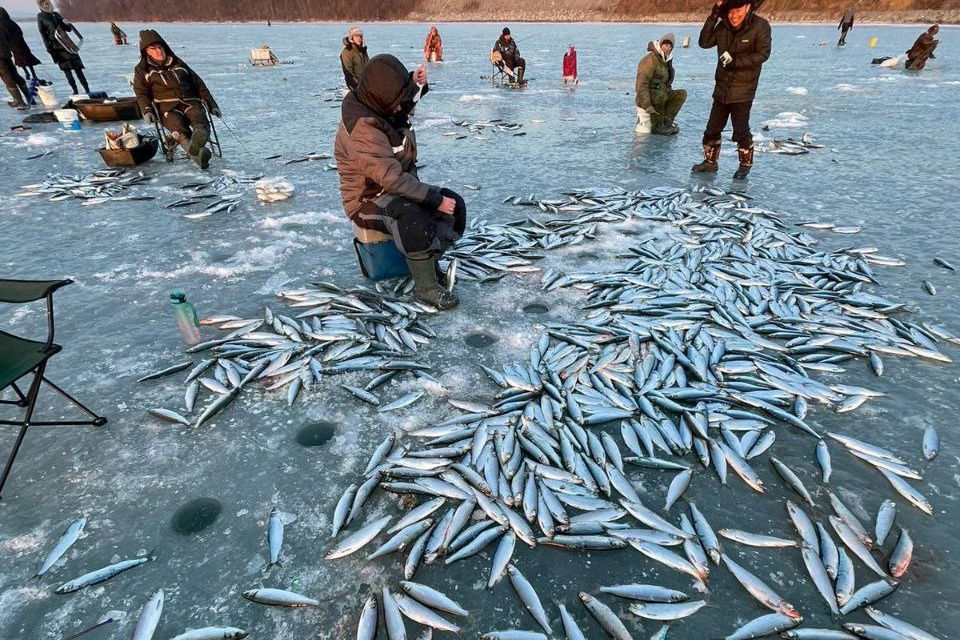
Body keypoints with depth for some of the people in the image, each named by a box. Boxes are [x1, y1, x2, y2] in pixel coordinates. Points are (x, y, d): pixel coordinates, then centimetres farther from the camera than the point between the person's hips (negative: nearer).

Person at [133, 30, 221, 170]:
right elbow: (141, 93, 11)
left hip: (190, 102, 2)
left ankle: (199, 138, -72)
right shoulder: (142, 69, 20)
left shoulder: (178, 63, 28)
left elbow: (198, 84, 27)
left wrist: (212, 105, 17)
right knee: (177, 124, -37)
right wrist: (147, 111, -10)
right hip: (167, 107, -2)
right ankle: (197, 154, -67)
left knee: (199, 117, -36)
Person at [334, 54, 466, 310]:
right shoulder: (363, 129, -27)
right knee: (412, 219, -39)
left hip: (400, 187, 9)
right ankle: (426, 286, -24)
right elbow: (393, 179, -33)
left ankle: (428, 262, 4)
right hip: (368, 200, -9)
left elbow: (407, 100, 25)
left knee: (455, 206, -3)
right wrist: (436, 198, -29)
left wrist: (417, 84, 3)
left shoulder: (381, 105, 0)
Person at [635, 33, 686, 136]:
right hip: (647, 97, -8)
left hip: (660, 96, 8)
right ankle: (657, 126, -22)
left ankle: (667, 121, -14)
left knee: (682, 94, -5)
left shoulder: (667, 61, 13)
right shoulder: (651, 60, -15)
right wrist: (647, 106, -31)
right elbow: (641, 84, -24)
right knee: (660, 94, -37)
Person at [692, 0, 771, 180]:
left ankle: (745, 165, 16)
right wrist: (713, 17, -13)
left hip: (743, 92, -5)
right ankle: (710, 162, 26)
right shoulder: (723, 26, 2)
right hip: (722, 89, 5)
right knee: (712, 129, 10)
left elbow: (762, 54, -15)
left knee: (741, 131, -3)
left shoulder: (760, 26, -11)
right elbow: (704, 43, -5)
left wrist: (735, 60, -22)